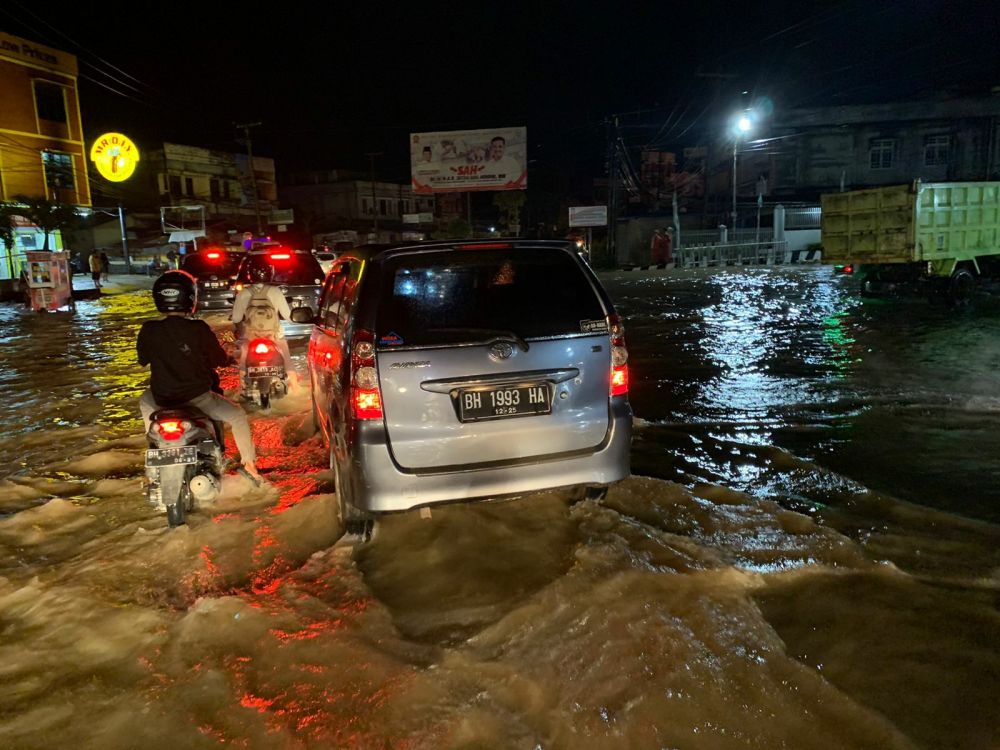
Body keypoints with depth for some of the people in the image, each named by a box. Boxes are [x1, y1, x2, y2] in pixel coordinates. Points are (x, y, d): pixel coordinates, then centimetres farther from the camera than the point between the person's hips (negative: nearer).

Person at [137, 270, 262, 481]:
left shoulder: (149, 330, -9)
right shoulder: (198, 329, -16)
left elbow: (143, 360, 9)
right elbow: (220, 359, -5)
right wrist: (227, 358, 18)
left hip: (163, 401, 3)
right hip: (198, 398, -3)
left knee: (145, 401, 35)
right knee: (238, 416, 14)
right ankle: (249, 462, 10)